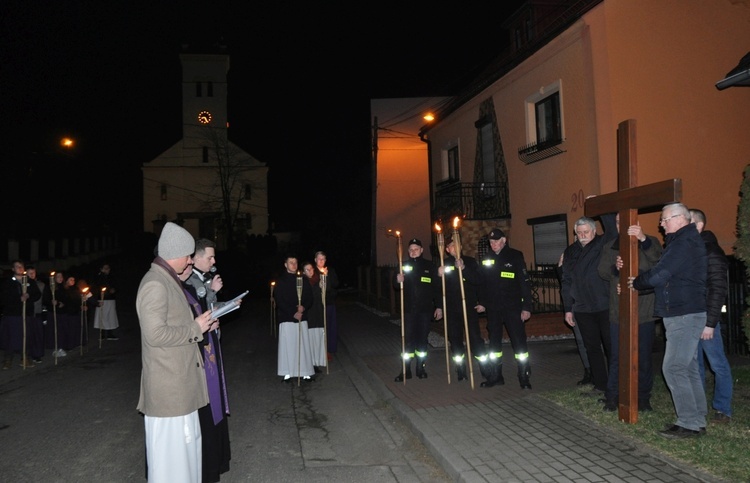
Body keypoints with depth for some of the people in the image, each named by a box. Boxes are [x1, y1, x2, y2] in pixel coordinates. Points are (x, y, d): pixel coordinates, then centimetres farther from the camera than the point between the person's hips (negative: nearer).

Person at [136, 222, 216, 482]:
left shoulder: (169, 281, 13)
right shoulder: (155, 284, -18)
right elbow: (156, 334, -25)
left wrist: (202, 324, 9)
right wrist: (195, 328, -16)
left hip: (180, 384, 10)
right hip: (168, 386, -10)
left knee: (187, 441, 19)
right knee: (170, 449, 2)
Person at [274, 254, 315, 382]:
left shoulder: (302, 279, 9)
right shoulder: (281, 281, 0)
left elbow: (310, 297, 10)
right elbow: (279, 301, -6)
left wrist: (304, 307, -10)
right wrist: (293, 313, -12)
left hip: (302, 317, 3)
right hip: (286, 318, -3)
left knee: (304, 344, 2)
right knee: (288, 345, -1)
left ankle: (305, 372, 9)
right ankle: (288, 373, 7)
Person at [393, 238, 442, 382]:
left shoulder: (429, 266, 2)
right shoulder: (404, 266, 5)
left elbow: (437, 288, 3)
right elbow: (395, 285, 7)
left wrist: (439, 306, -1)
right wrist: (398, 280, -17)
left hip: (425, 309, -1)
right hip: (408, 309, 1)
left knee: (422, 339, 8)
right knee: (407, 339, 1)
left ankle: (421, 368, 20)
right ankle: (406, 370, 8)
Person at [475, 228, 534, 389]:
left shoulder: (515, 256, -5)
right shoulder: (486, 259, 7)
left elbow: (525, 283, -8)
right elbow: (482, 283, 14)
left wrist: (526, 307, -13)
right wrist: (482, 302, 11)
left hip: (513, 307, -4)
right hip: (493, 308, 4)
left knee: (519, 342, -3)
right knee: (494, 342, 11)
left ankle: (525, 378, 8)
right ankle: (495, 376, 22)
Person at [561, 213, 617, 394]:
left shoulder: (603, 244, -2)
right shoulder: (570, 252, 11)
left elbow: (613, 228, -23)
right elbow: (566, 282, 12)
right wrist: (568, 309, 10)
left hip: (605, 307, -4)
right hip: (582, 309, 5)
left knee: (612, 347, 3)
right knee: (592, 348, 12)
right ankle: (600, 386, 23)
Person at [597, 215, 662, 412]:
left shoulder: (650, 243, 1)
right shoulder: (609, 247, 11)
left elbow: (659, 262, -20)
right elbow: (602, 272, 1)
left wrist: (644, 239, -37)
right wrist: (615, 267, -23)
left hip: (644, 312, -2)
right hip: (618, 313, 2)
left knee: (644, 357, 8)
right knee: (616, 357, 5)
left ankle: (643, 398, 21)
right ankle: (612, 397, 14)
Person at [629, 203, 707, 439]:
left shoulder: (683, 243, -16)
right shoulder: (688, 241, 18)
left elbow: (658, 275, -21)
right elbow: (663, 272, 16)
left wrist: (636, 282, -3)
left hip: (684, 315, -11)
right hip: (687, 314, 11)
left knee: (673, 368, -9)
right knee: (689, 368, 13)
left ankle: (689, 423, -3)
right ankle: (697, 420, 21)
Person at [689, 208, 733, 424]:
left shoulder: (711, 252, -9)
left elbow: (719, 289, -13)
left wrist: (710, 323, -17)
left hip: (705, 319, -6)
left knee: (718, 365, 5)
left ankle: (723, 410, 16)